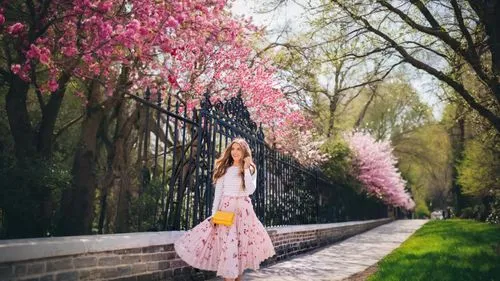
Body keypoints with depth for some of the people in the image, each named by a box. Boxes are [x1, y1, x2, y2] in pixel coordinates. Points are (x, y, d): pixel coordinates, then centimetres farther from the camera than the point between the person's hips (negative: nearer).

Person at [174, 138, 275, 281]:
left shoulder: (251, 169, 5)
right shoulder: (224, 169, 9)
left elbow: (250, 190, -10)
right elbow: (218, 192, 6)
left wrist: (246, 169, -10)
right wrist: (214, 213, -2)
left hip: (243, 210, 0)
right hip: (225, 209, 0)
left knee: (242, 245, 1)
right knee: (227, 245, -7)